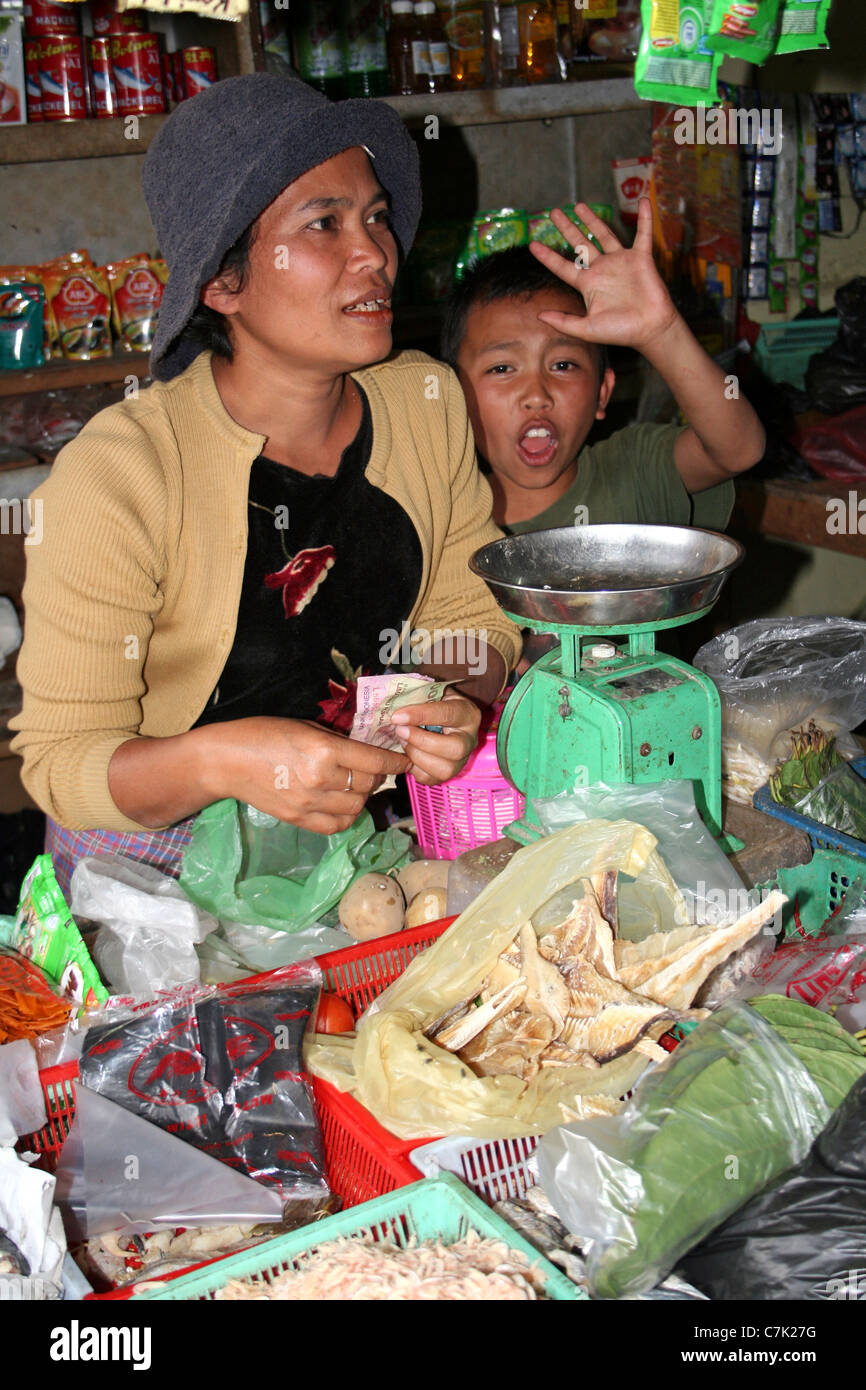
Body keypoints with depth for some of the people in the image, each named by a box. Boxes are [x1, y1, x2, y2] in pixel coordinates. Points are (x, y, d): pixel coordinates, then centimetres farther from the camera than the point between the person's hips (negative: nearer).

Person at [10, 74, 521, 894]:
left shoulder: (428, 403, -3)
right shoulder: (113, 477, -20)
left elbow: (471, 615, 8)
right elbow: (60, 758, -15)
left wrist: (459, 700, -16)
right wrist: (218, 759, -35)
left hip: (370, 834, 4)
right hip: (162, 870, -4)